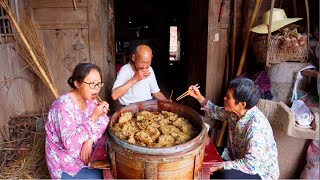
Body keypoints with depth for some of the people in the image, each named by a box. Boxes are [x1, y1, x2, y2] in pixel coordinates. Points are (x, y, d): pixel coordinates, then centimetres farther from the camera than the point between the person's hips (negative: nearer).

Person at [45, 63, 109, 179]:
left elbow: (104, 123, -4)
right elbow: (69, 143, -31)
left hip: (85, 155, 6)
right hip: (66, 166, -6)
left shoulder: (89, 100, -2)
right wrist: (94, 117, -35)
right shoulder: (64, 105, -25)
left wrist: (90, 140, -20)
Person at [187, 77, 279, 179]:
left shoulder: (256, 126, -34)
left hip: (262, 172, -7)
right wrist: (199, 97, -2)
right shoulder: (234, 111, -11)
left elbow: (251, 165, -35)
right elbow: (217, 112, 9)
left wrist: (219, 166, -30)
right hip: (238, 158, 8)